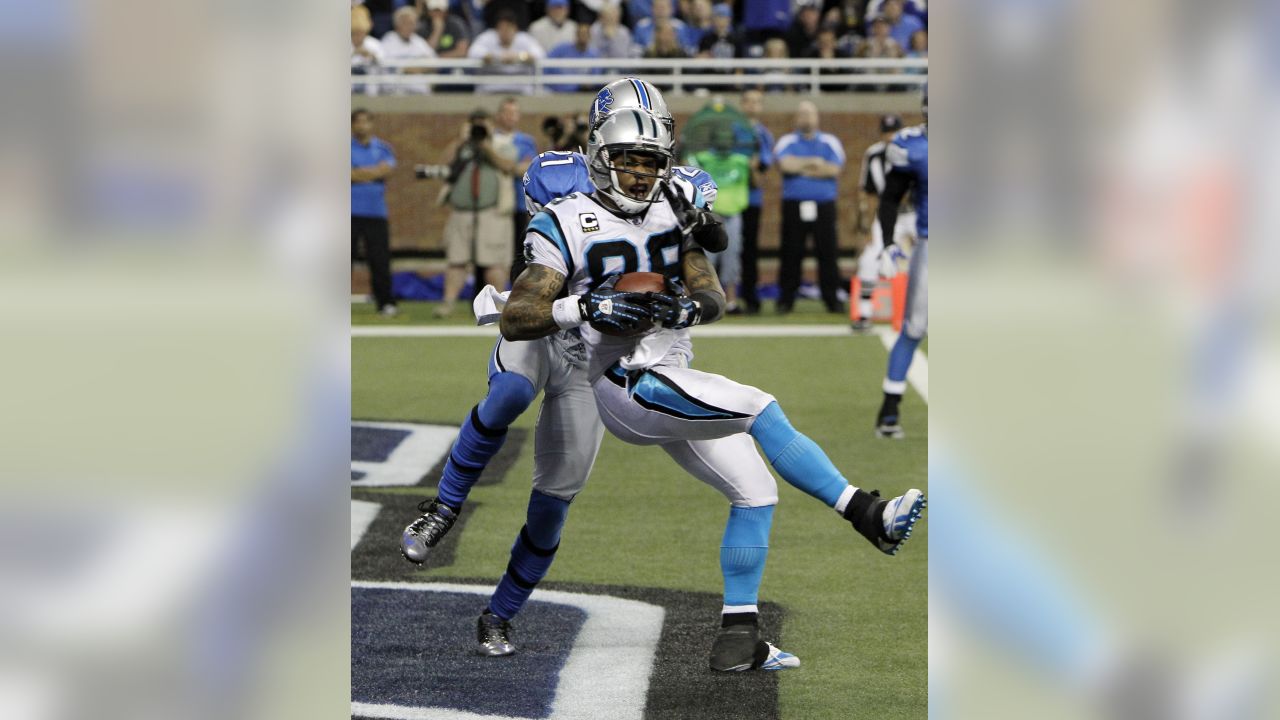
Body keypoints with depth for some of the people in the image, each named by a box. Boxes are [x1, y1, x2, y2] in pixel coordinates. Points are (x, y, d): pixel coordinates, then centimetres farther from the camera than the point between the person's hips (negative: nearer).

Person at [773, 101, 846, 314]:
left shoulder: (830, 142, 11)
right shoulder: (787, 141, 10)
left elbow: (835, 169, -5)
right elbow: (784, 164, -10)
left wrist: (799, 167, -6)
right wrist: (814, 163, -8)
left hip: (824, 206, 0)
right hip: (794, 205, 0)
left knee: (827, 253, -1)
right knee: (791, 254, 0)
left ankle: (831, 299, 3)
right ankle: (786, 299, 5)